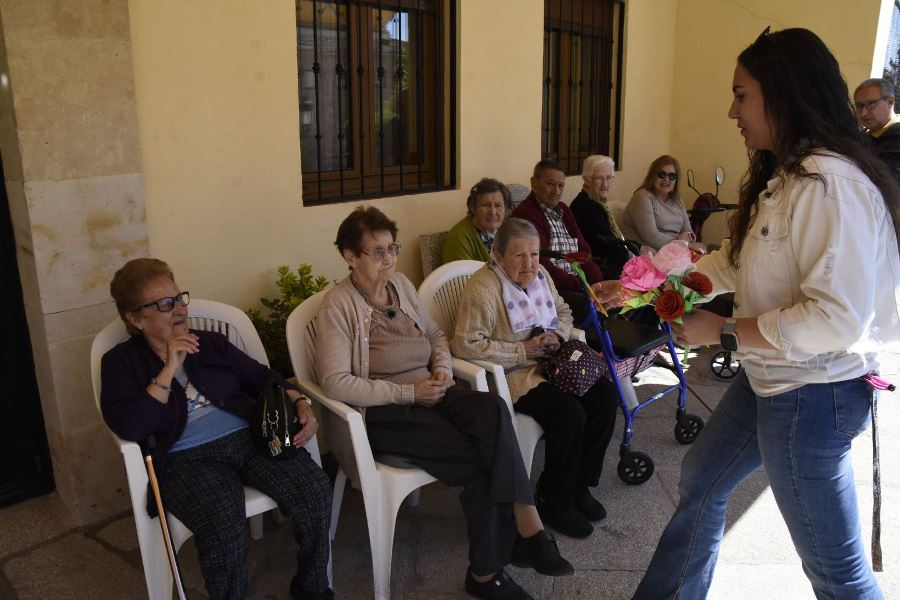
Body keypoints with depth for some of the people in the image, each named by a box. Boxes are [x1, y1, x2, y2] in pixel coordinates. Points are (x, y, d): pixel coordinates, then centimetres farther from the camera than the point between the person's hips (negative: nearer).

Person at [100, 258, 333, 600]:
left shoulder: (210, 343, 21)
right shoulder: (121, 362, 9)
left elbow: (261, 377, 17)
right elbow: (128, 428, -7)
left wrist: (300, 404, -1)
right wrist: (170, 370, -10)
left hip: (250, 437, 4)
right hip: (186, 457, -3)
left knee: (316, 491, -21)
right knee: (223, 527, -35)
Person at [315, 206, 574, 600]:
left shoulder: (400, 284, 11)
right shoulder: (339, 304, -9)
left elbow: (435, 335, 22)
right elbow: (335, 383, -16)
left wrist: (442, 370, -1)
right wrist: (408, 392, -19)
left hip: (428, 393, 6)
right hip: (384, 412, -5)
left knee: (491, 409, -26)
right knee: (481, 456, -26)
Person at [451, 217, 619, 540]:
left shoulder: (539, 274, 8)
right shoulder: (484, 288, -18)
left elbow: (563, 311, 23)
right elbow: (465, 344, -25)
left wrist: (557, 335, -2)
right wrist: (523, 351, -21)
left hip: (549, 362, 9)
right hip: (512, 375, -8)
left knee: (603, 393, -9)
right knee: (568, 412, -27)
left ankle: (580, 485, 6)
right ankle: (555, 503, -4)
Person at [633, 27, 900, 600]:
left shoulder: (831, 183, -25)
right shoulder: (782, 177, 7)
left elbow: (838, 317, -28)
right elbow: (735, 263, 13)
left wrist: (725, 332, -20)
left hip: (813, 396, -10)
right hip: (769, 380, 11)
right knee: (700, 481, 24)